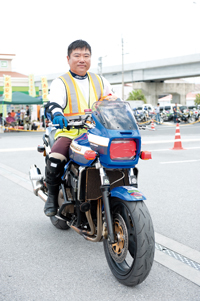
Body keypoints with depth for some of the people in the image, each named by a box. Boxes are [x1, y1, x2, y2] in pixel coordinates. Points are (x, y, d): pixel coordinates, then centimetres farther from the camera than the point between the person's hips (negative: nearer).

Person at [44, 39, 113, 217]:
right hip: (70, 133, -3)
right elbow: (54, 103, -12)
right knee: (55, 159, -32)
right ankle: (53, 196, -5)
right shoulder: (60, 83, 6)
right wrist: (57, 114, -36)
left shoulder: (100, 81, 20)